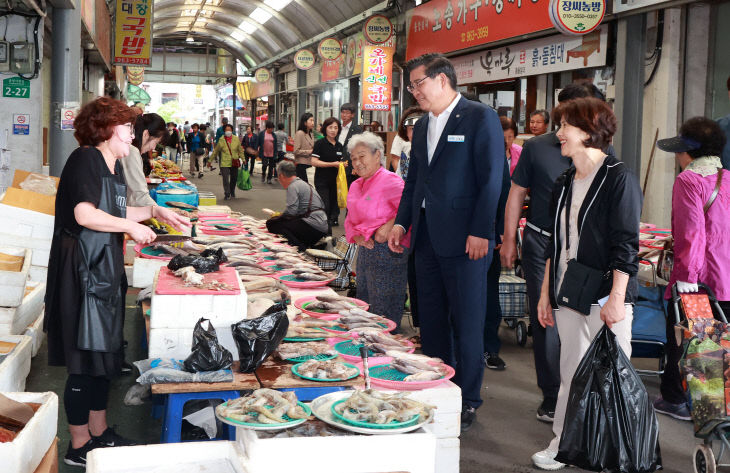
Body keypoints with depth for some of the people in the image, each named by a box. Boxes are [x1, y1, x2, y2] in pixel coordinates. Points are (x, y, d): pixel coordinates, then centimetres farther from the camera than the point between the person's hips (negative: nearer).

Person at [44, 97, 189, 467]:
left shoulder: (114, 164, 16)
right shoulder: (85, 159, -13)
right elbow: (84, 214, -26)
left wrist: (155, 211, 21)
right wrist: (131, 226, -19)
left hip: (107, 269, 10)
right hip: (83, 269, -10)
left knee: (105, 352, 16)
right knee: (85, 360, -3)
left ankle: (99, 433, 28)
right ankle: (79, 447, 8)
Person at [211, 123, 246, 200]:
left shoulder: (236, 139, 3)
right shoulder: (221, 140, -2)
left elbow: (240, 150, 12)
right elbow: (215, 151, 7)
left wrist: (243, 159, 10)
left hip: (234, 163, 2)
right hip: (225, 163, -2)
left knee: (234, 179, 11)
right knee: (225, 179, -9)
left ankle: (232, 193, 30)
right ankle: (227, 194, 1)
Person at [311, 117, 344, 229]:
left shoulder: (339, 145, 12)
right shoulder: (320, 143, -7)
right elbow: (314, 162, -14)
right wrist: (333, 164, -15)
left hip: (334, 180, 6)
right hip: (322, 181, -6)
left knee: (334, 203, 9)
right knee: (325, 206, -10)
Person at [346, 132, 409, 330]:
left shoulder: (390, 181, -12)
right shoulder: (355, 186, 15)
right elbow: (350, 219, 19)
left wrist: (390, 225, -26)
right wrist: (357, 236, 0)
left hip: (388, 252, -9)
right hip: (365, 250, 9)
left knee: (384, 320, -4)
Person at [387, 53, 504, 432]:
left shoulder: (480, 118, -8)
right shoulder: (422, 126, 16)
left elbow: (492, 180, -12)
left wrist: (480, 232, -17)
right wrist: (401, 222, 11)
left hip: (464, 240, -8)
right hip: (427, 237, 8)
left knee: (467, 324, 1)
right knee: (431, 320, 13)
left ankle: (467, 403, 12)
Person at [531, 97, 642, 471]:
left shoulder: (619, 178, -8)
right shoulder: (564, 184, 14)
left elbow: (626, 245, -13)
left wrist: (616, 298, -19)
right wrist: (545, 294, 16)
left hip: (605, 297, -6)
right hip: (568, 296, 7)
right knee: (570, 373, 11)